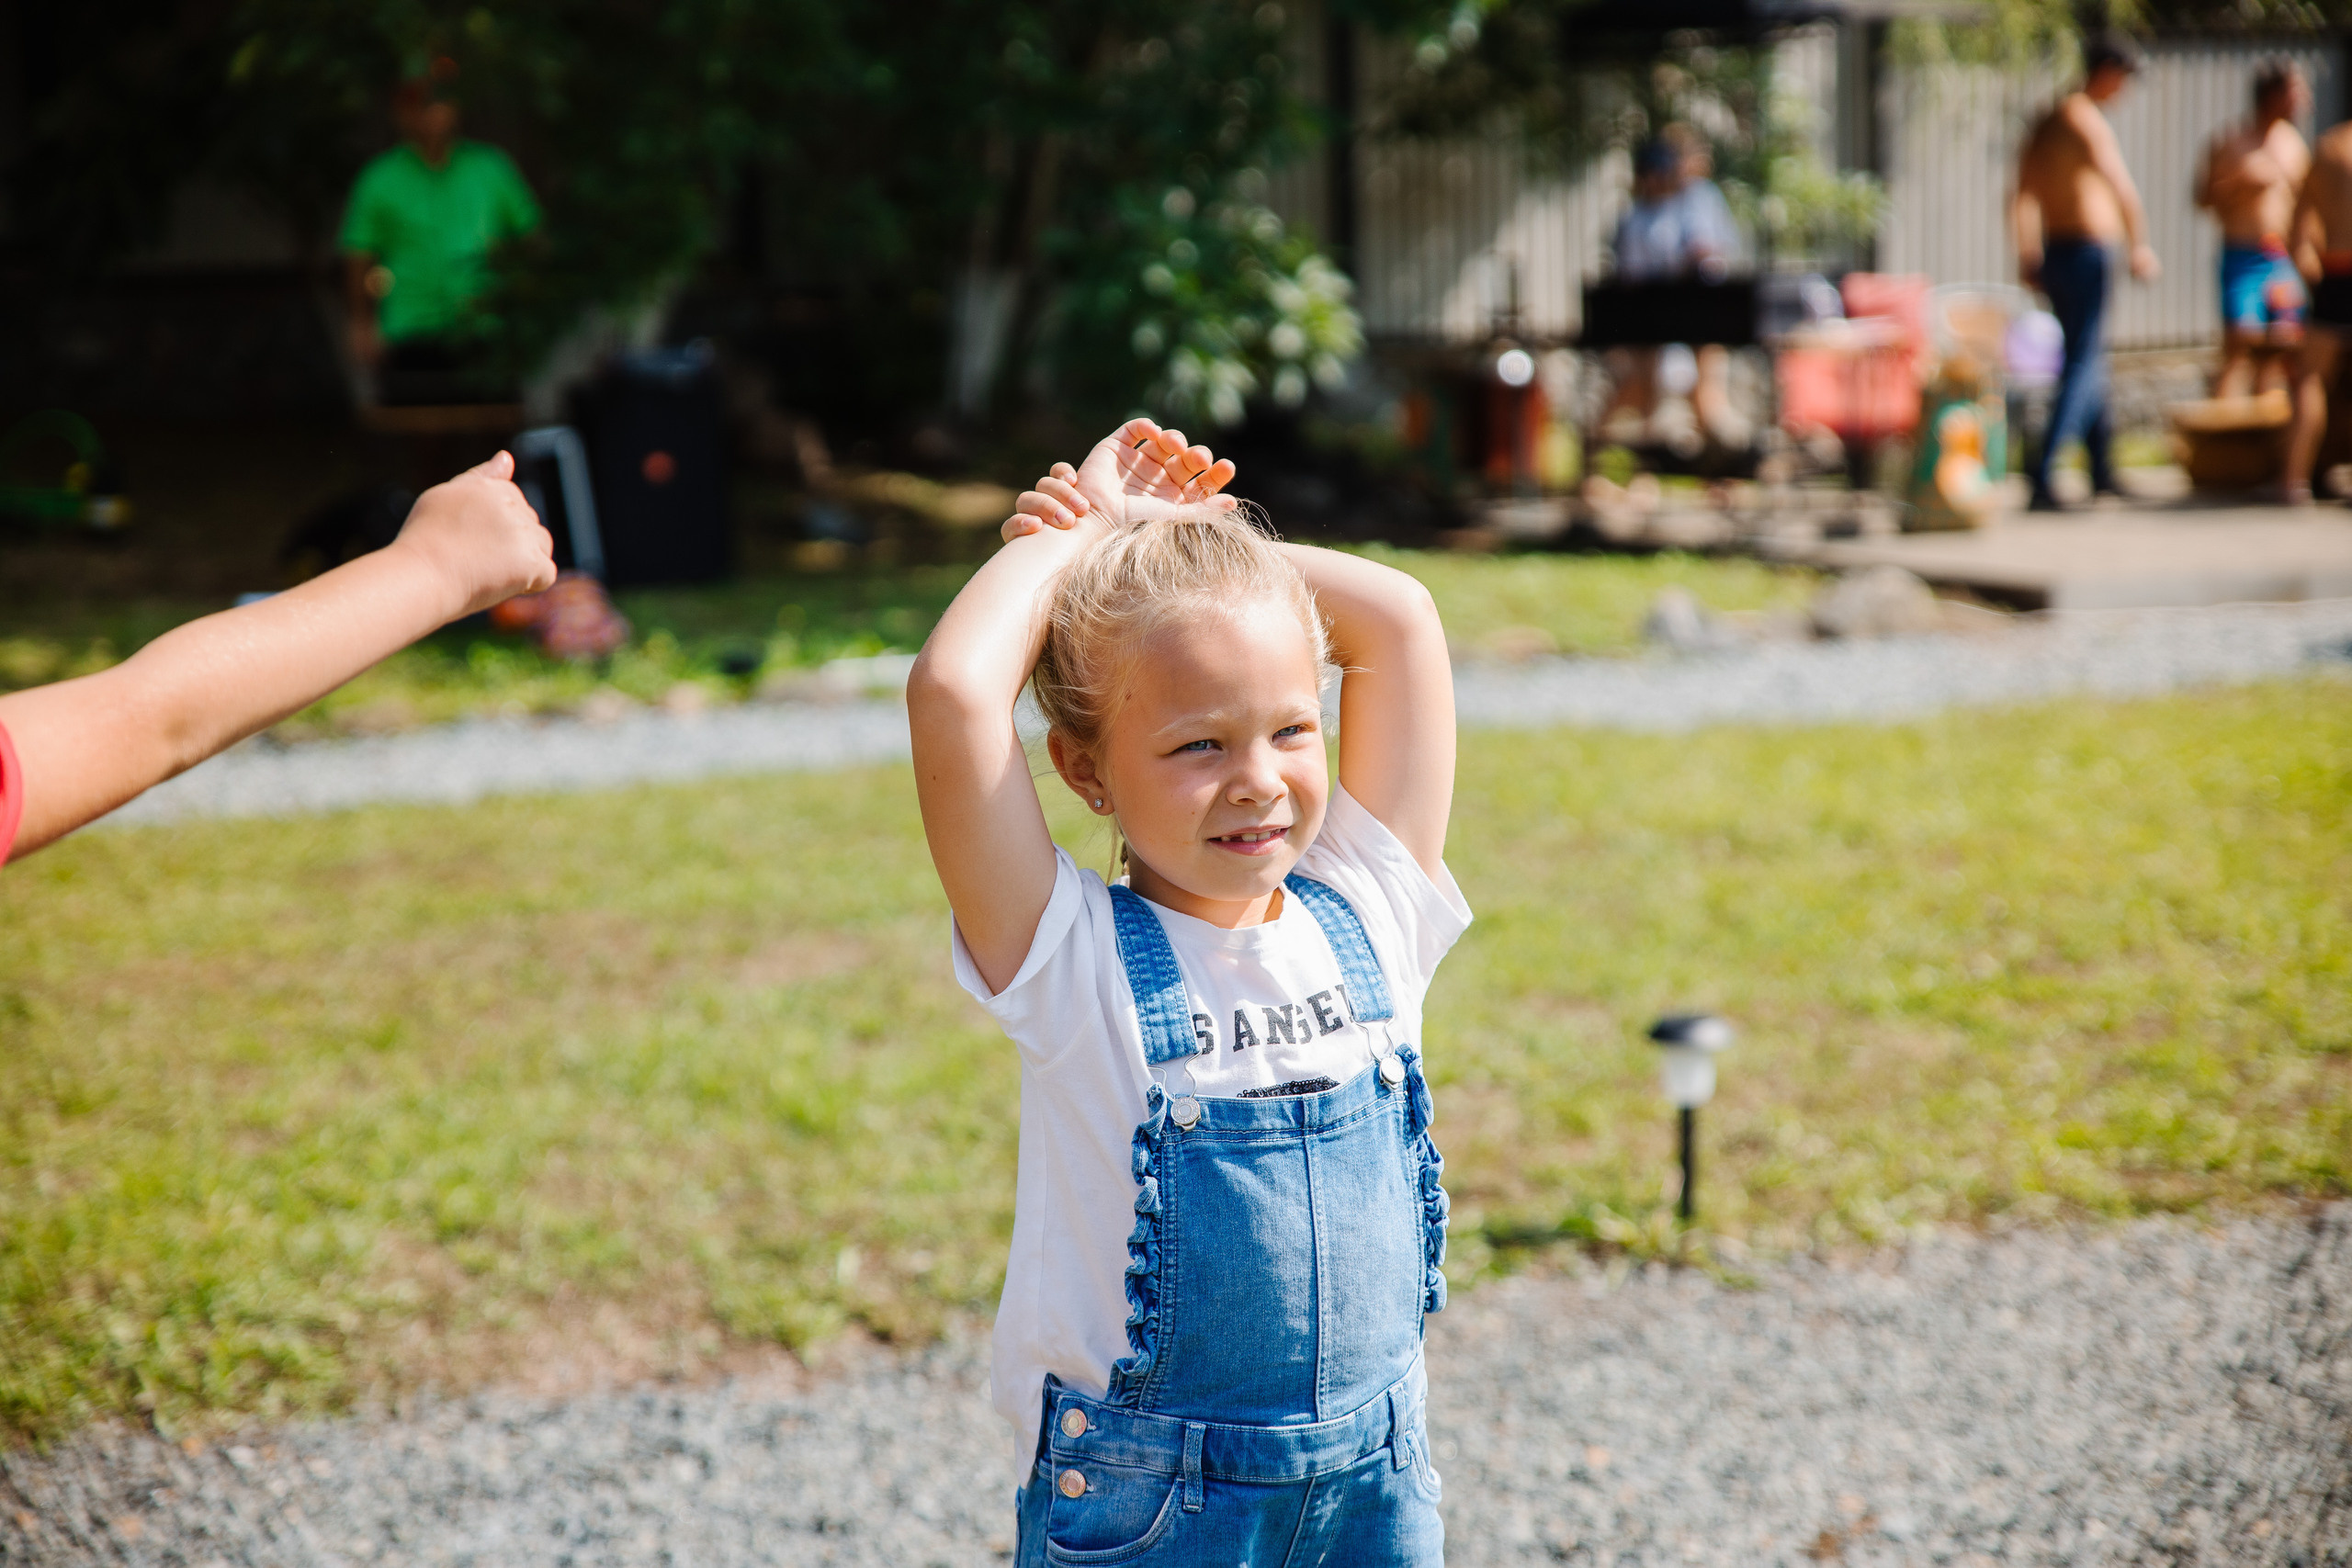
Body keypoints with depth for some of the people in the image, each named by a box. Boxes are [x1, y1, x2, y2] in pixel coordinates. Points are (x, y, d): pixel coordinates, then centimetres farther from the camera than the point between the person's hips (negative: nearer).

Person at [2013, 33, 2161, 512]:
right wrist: (2140, 248, -3)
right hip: (2086, 252, -9)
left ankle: (2102, 472, 27)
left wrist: (2027, 258, 23)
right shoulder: (2088, 123, -15)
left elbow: (2021, 198, 18)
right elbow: (2124, 193, -16)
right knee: (2081, 367, -7)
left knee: (2090, 359, 19)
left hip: (2053, 253, 9)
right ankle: (2043, 476, -14)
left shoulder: (2045, 124, 13)